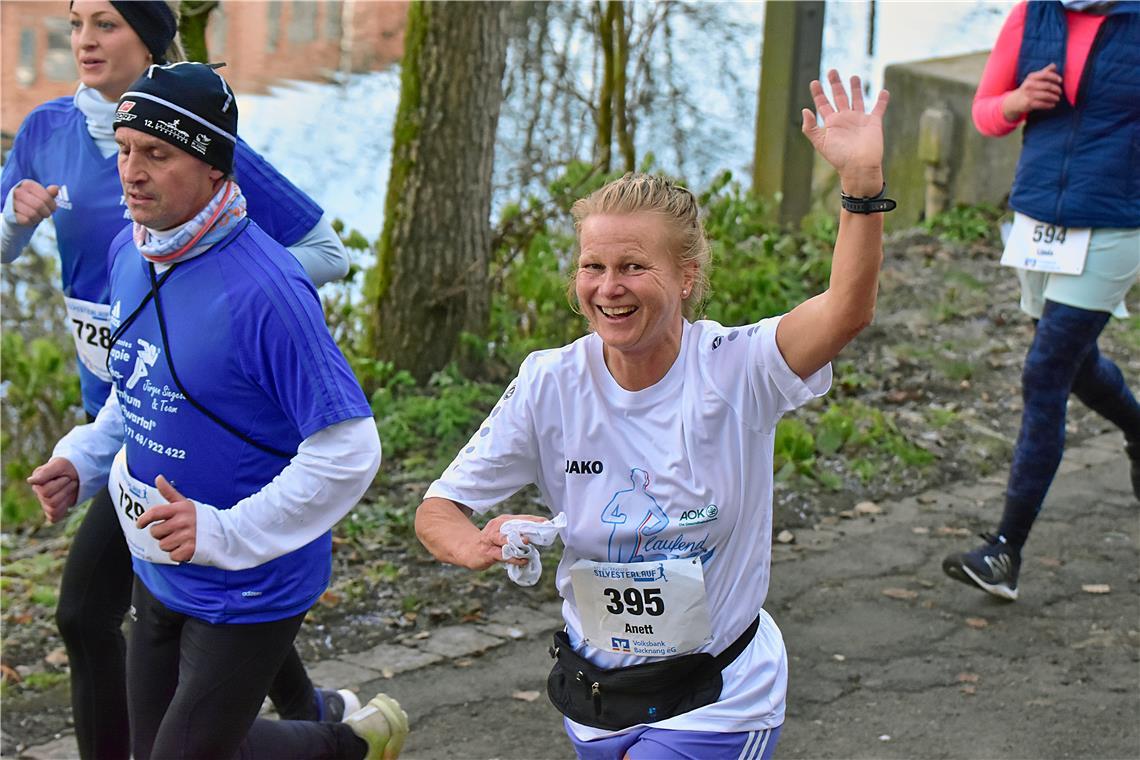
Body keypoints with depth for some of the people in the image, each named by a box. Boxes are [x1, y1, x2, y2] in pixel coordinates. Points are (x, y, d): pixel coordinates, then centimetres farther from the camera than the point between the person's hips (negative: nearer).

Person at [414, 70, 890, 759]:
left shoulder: (734, 370, -17)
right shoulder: (551, 385, -11)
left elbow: (848, 312, -36)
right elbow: (438, 511, -7)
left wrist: (862, 180, -48)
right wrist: (481, 547, -29)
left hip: (719, 699, -4)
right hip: (595, 693, 4)